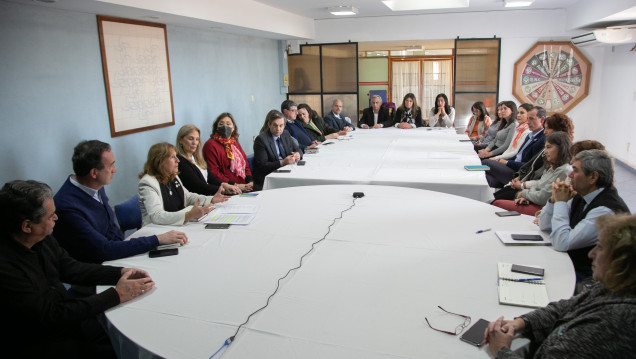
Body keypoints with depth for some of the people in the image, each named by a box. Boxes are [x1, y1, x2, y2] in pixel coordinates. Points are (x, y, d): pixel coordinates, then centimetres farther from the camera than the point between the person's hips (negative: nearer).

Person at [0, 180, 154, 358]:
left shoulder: (43, 239, -4)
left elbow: (70, 268, 10)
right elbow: (52, 316, -24)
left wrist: (121, 272, -4)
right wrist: (117, 295, -23)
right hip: (40, 344, -6)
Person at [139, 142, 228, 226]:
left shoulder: (173, 177, 11)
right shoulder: (148, 183, -17)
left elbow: (188, 197, 24)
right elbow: (156, 216, -29)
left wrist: (211, 200, 7)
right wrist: (188, 216, -41)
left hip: (179, 225, 8)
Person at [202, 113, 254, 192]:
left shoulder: (235, 143, 23)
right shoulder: (210, 145, -1)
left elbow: (245, 165, 23)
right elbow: (213, 172, -9)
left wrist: (250, 182, 3)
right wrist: (234, 185, -14)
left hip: (244, 188, 7)